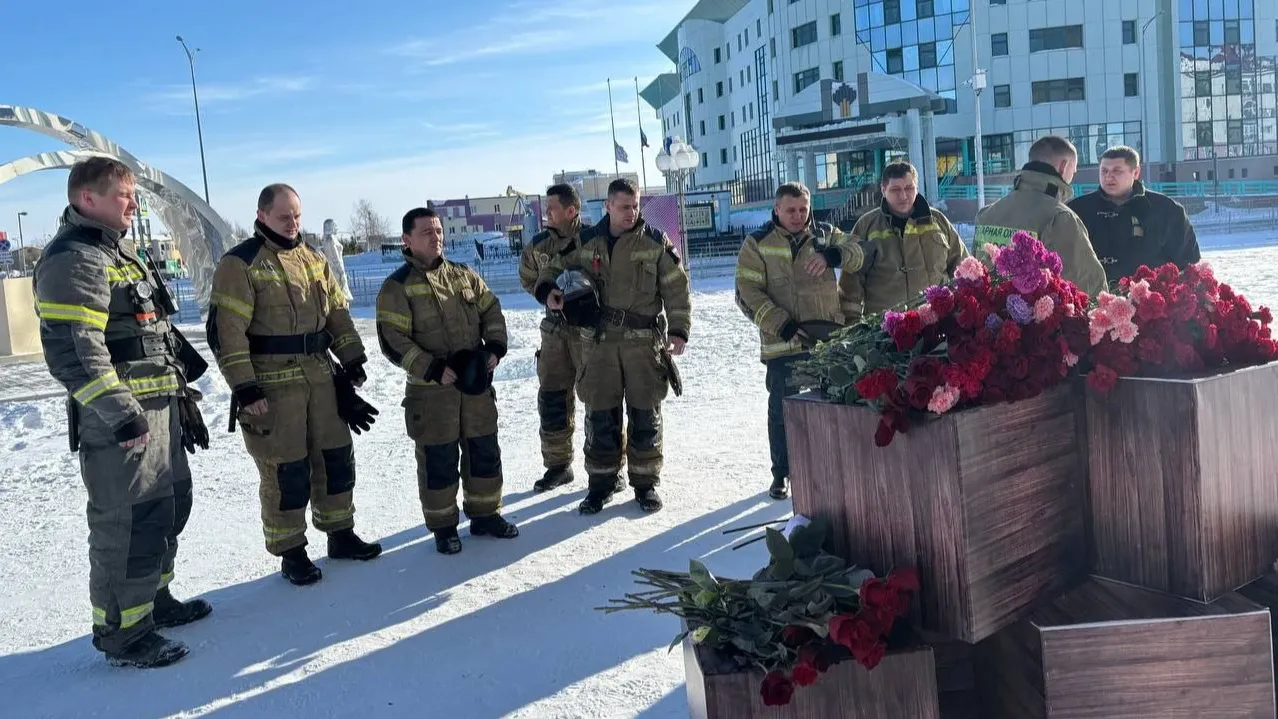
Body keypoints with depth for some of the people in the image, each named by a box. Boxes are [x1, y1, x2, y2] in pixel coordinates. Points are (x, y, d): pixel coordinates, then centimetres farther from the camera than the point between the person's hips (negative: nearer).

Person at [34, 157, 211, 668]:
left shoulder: (120, 252, 18)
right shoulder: (72, 260, -14)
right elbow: (72, 350, -23)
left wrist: (181, 392, 24)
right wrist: (119, 411, -24)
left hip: (159, 411, 10)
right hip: (119, 422, -10)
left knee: (170, 507, 19)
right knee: (130, 525, -4)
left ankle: (153, 599, 34)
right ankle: (121, 631, 9)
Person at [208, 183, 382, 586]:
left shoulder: (313, 260, 12)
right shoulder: (240, 264, -10)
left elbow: (337, 313, 17)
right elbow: (226, 332, -14)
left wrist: (352, 361, 9)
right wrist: (244, 388, -18)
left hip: (320, 377, 7)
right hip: (271, 385, -6)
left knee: (336, 457, 12)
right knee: (285, 470, 0)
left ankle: (340, 533, 28)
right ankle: (291, 553, 14)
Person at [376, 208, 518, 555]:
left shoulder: (465, 276, 9)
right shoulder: (397, 286, -7)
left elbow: (491, 311, 14)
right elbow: (392, 341, -13)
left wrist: (495, 347, -3)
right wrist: (432, 369, -21)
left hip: (477, 382, 5)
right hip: (431, 389, -5)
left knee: (485, 452, 12)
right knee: (439, 460, 3)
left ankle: (485, 515, 28)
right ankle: (443, 527, 18)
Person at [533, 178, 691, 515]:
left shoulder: (656, 242, 1)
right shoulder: (586, 242, 6)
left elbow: (677, 289, 1)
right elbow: (555, 268, 16)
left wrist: (678, 330, -9)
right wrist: (548, 290, -6)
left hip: (644, 341, -1)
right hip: (600, 340, 2)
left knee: (645, 415, 4)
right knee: (600, 415, 5)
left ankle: (645, 482, 17)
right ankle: (602, 482, 19)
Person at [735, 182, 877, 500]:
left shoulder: (825, 235, 9)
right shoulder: (757, 244, 2)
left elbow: (864, 252, -3)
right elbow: (747, 293, -5)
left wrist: (834, 255, -24)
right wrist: (781, 325, -16)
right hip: (782, 345, -2)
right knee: (783, 411, 6)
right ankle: (781, 475, 22)